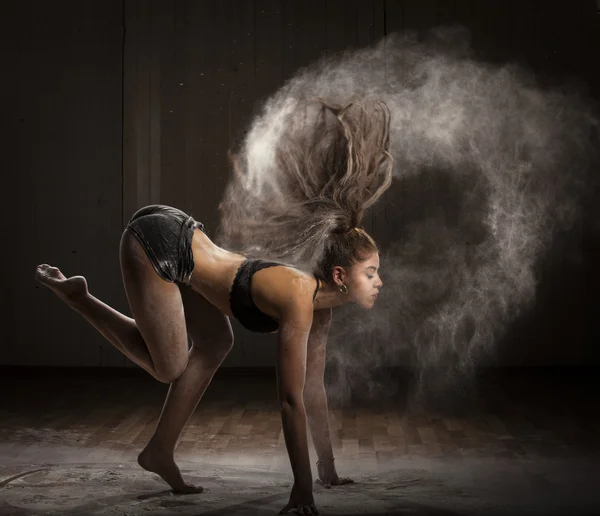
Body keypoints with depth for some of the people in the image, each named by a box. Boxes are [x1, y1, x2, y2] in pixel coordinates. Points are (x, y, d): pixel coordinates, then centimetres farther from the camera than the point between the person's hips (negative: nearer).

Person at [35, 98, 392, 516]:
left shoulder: (321, 308, 1)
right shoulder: (299, 302, -24)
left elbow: (314, 388, 7)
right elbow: (292, 399, -24)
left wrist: (328, 472, 10)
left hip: (177, 241, 9)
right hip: (159, 241, -9)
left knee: (216, 344, 14)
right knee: (168, 367, -1)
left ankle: (159, 452, 22)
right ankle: (76, 296, 12)